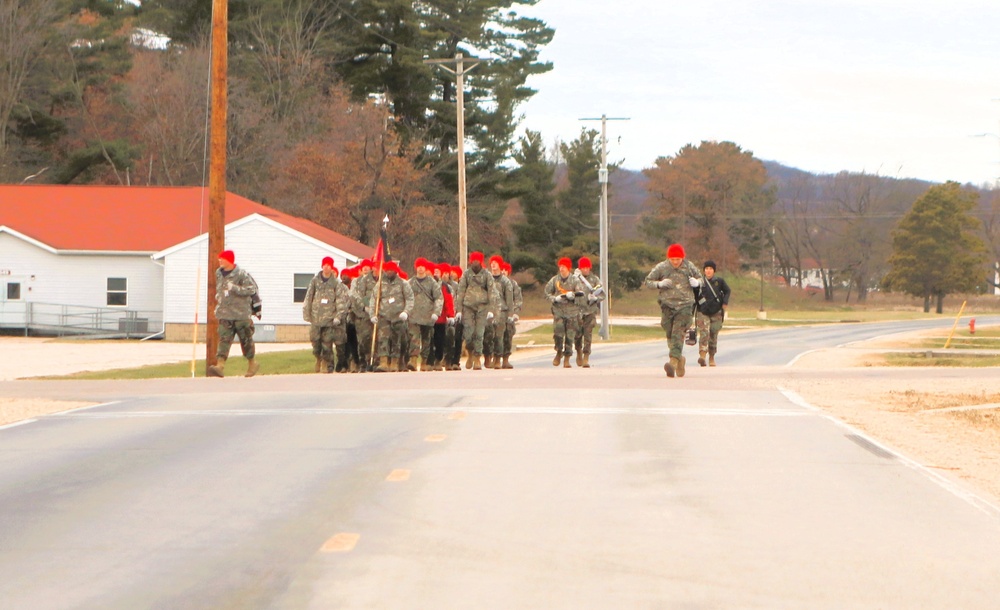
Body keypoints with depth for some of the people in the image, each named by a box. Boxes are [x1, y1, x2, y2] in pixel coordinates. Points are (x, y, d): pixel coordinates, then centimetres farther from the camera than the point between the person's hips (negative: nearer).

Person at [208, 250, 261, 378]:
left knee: (246, 339, 8)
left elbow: (252, 289, -14)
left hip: (241, 314, -5)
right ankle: (220, 365, -20)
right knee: (224, 339, -9)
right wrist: (218, 296, 15)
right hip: (225, 314, 5)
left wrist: (235, 288, -21)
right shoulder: (219, 273, 10)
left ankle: (252, 363, 27)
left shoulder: (241, 274, -11)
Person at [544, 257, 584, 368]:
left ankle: (567, 359, 7)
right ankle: (559, 353, 12)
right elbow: (547, 292, 11)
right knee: (558, 333, -12)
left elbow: (581, 292, -5)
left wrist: (572, 294, -25)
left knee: (570, 336, 0)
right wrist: (554, 299, -8)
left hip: (572, 311, -1)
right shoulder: (555, 280, 6)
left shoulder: (575, 280, 2)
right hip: (558, 310, 1)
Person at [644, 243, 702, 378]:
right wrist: (659, 284, -12)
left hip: (685, 305, -2)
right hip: (667, 305, 2)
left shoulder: (689, 266, 3)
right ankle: (680, 358, 26)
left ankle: (674, 361, -28)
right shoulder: (661, 267, 1)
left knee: (678, 334, -16)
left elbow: (700, 278, 18)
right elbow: (648, 281, 7)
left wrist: (697, 282, -6)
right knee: (670, 335, 5)